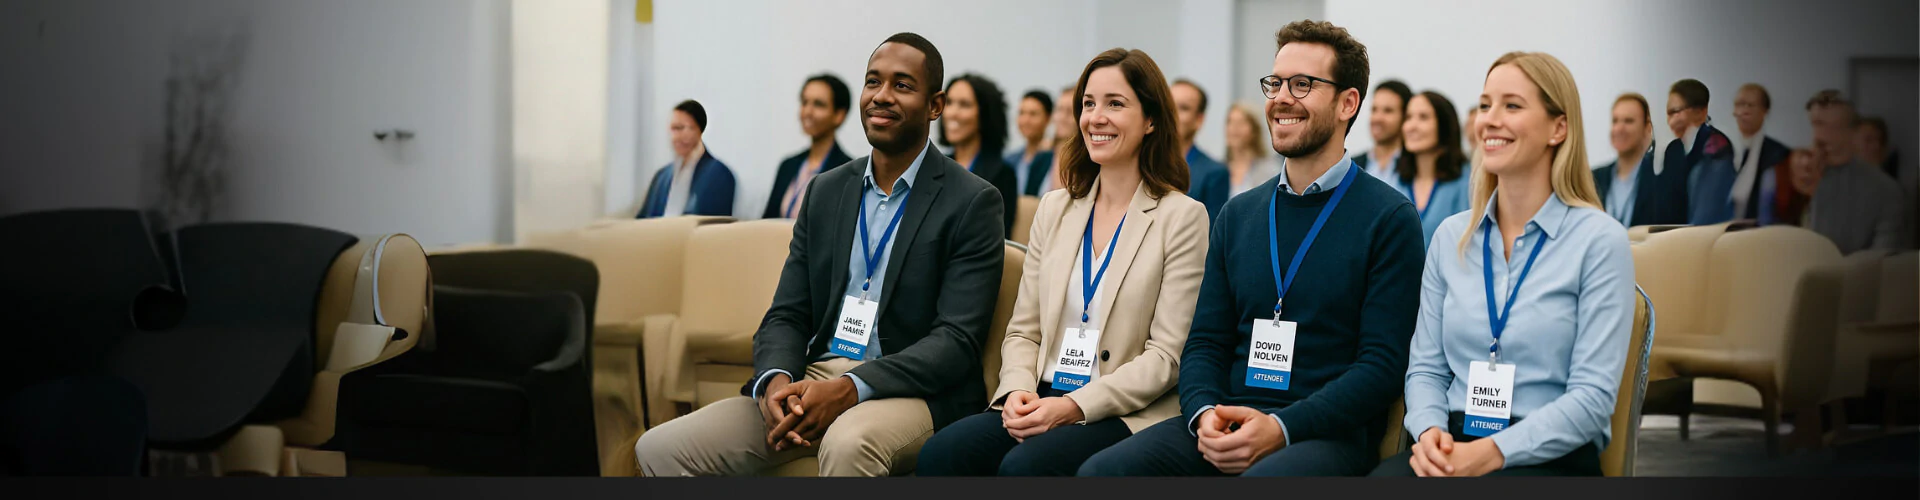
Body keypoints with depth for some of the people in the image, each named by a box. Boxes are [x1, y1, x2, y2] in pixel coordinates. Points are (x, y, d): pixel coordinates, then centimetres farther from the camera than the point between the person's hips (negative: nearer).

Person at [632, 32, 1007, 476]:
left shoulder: (972, 203, -2)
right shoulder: (825, 192, 15)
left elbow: (956, 340, -11)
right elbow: (786, 315, 12)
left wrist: (849, 388, -23)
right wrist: (775, 381, -12)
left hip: (910, 391, -5)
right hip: (810, 379, 6)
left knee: (848, 443, -41)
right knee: (659, 449, -14)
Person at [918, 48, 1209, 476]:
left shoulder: (1182, 217, -1)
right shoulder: (1054, 209, 16)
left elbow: (1167, 355, -7)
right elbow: (1023, 331, 15)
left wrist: (1075, 406, -17)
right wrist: (1018, 390, -7)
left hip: (1126, 413, -5)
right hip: (1043, 401, 5)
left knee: (1022, 465, -34)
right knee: (941, 453, -24)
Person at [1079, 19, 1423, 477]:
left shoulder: (1390, 219, 1)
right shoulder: (1237, 215, 17)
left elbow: (1382, 363, -6)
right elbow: (1205, 342, 15)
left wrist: (1282, 427, -18)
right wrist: (1204, 412, -7)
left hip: (1330, 434, -4)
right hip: (1228, 425, 5)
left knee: (1266, 479, -38)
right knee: (1100, 471, -21)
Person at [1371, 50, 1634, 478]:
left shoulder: (1600, 240, -2)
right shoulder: (1451, 237, 13)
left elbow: (1593, 397, -7)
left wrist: (1493, 452, -19)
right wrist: (1429, 430, -8)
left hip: (1551, 457, -4)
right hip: (1453, 446, 4)